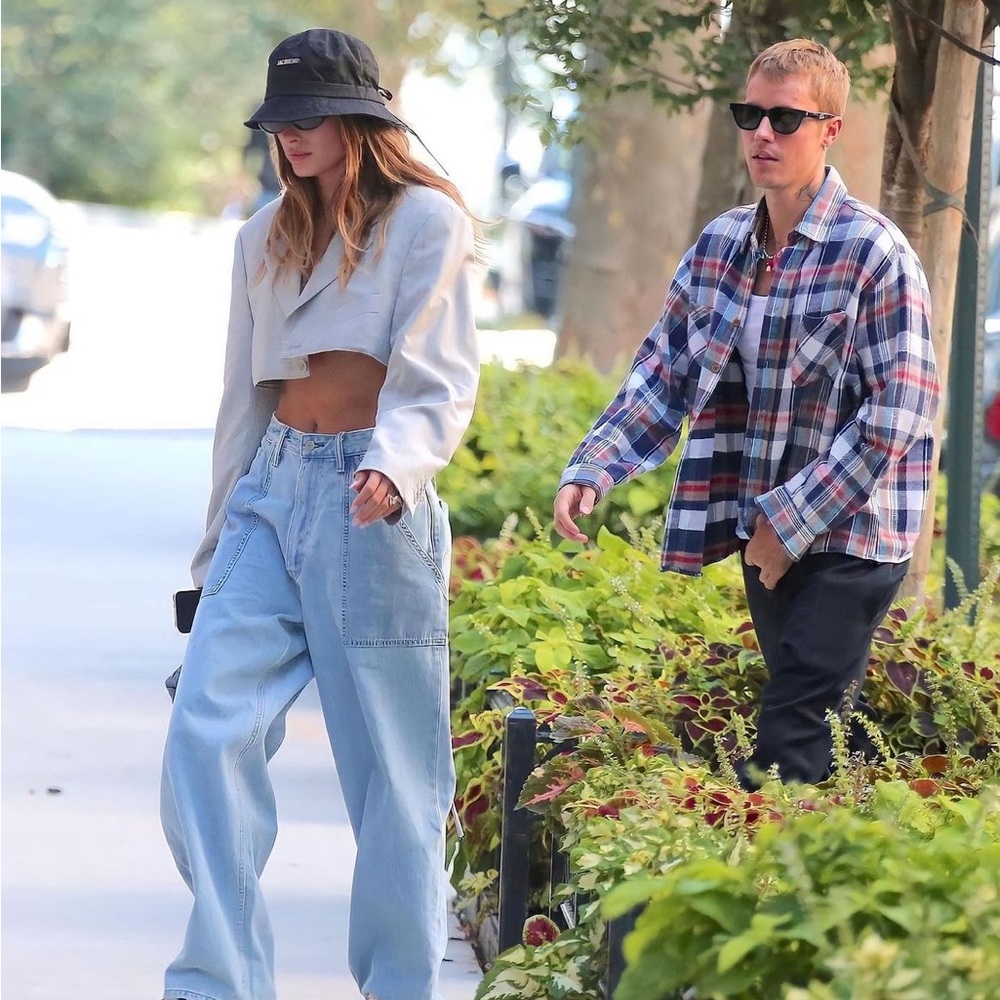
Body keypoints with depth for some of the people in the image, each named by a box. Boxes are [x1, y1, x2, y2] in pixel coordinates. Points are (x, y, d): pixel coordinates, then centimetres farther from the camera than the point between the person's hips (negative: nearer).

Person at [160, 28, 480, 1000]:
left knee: (391, 764, 0)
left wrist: (394, 464, -30)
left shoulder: (425, 221, -2)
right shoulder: (264, 238, 16)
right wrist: (218, 547, 21)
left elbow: (436, 377, -10)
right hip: (270, 492, 5)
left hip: (370, 513, -5)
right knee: (207, 731, -10)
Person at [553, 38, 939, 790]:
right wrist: (591, 471, -3)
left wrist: (792, 521, -17)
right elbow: (664, 375, 12)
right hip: (764, 537, 7)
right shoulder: (720, 245, 9)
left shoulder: (874, 253, -12)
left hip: (850, 538, -7)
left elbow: (896, 412, -15)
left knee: (787, 747, -15)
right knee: (827, 728, 13)